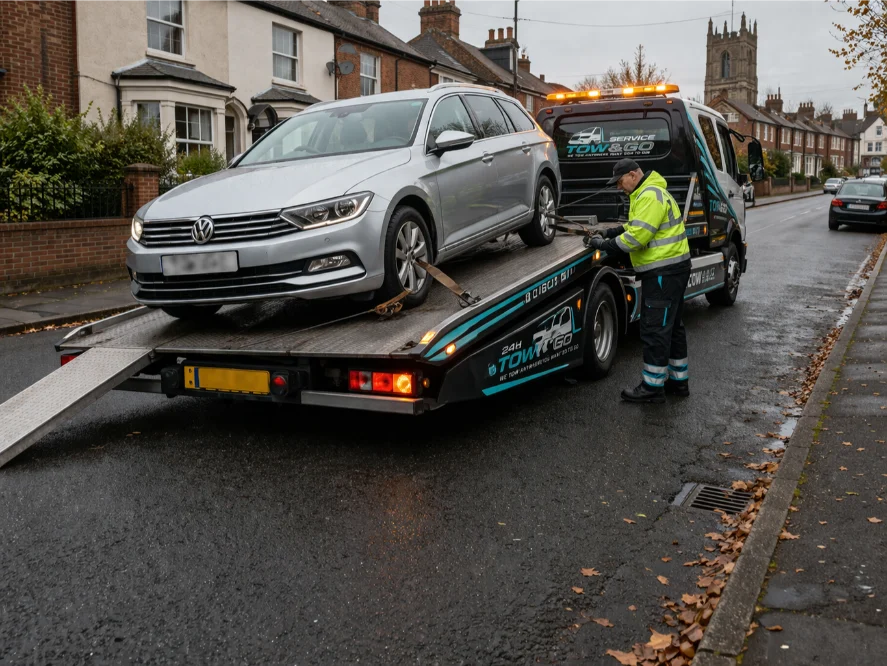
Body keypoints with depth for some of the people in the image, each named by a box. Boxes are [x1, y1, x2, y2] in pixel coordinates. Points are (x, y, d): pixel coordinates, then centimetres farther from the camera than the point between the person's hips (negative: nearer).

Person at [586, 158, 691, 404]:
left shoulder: (650, 196, -17)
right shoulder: (648, 193, 17)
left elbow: (637, 236, -24)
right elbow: (639, 226, 25)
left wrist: (605, 244, -14)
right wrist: (614, 231, 9)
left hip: (663, 272, -11)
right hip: (671, 270, 11)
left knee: (655, 329, -7)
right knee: (671, 326, 17)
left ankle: (653, 386, -1)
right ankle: (678, 379, 26)